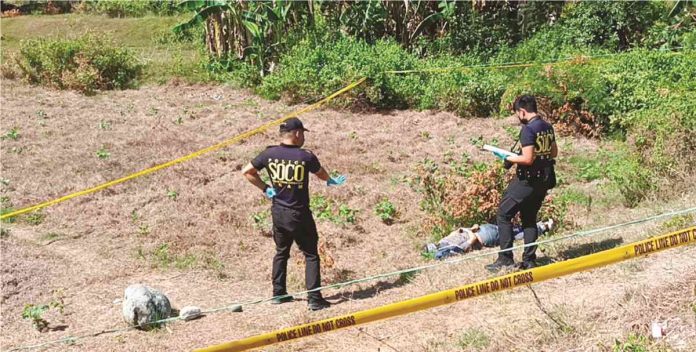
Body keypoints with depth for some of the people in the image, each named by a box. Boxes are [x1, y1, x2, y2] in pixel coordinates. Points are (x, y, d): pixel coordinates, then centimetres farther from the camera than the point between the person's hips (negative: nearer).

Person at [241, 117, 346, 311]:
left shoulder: (269, 154, -4)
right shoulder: (306, 156, -13)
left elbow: (247, 171, 4)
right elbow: (322, 174, 7)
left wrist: (265, 188, 10)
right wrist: (331, 181, 30)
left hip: (278, 213, 5)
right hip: (299, 215, -5)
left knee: (281, 253, 21)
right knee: (311, 255, 4)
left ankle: (278, 294, 26)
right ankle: (314, 299, 0)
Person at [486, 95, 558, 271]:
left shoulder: (528, 129, -18)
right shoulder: (548, 127, 8)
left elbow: (528, 159, -22)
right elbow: (554, 153, 18)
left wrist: (509, 158, -9)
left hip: (527, 180, -8)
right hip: (544, 179, 8)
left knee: (503, 214, 1)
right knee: (529, 218, 17)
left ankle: (505, 258, -1)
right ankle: (529, 260, 15)